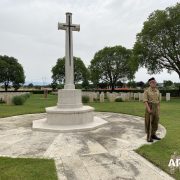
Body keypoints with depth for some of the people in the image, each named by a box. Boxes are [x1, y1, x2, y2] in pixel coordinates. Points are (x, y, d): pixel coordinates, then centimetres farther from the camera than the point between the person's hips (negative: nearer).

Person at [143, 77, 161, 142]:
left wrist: (159, 109, 10)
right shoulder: (146, 90, -8)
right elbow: (145, 100, -15)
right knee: (149, 122, -4)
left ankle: (153, 135, 22)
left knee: (155, 121, 10)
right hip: (149, 107, -6)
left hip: (156, 108, 6)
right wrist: (148, 109, -24)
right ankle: (149, 137, 4)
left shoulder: (157, 91, 11)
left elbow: (158, 100, 15)